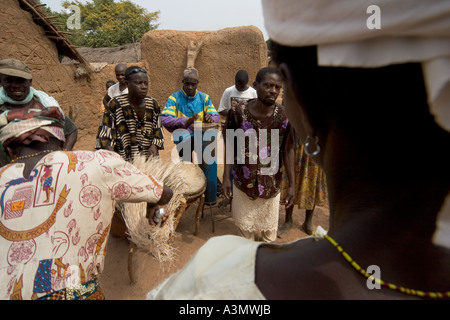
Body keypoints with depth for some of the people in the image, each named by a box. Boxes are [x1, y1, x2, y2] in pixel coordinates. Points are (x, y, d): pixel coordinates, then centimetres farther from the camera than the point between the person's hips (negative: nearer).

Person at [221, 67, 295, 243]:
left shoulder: (284, 116, -12)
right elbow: (230, 147, -4)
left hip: (271, 182, 0)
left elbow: (288, 151, -4)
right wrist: (226, 177, -4)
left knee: (268, 229, 16)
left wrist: (292, 184, -2)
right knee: (244, 224, 18)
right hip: (243, 180, 0)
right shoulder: (237, 112, -13)